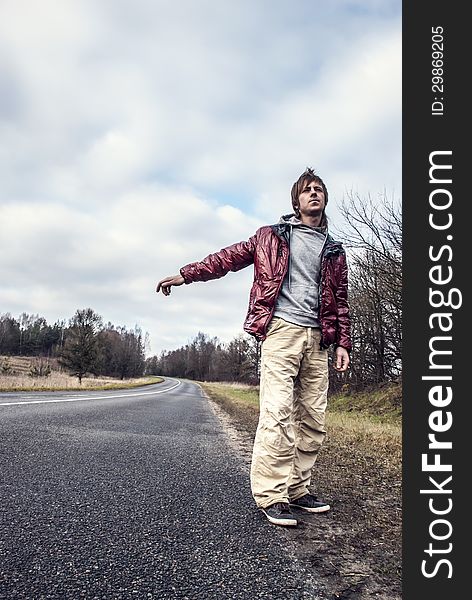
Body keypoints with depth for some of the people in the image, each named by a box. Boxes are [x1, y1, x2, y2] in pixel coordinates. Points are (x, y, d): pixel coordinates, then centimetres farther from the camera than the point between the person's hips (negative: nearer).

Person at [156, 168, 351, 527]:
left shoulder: (334, 251, 20)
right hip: (281, 329, -4)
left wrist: (343, 343, 10)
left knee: (313, 419, 4)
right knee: (278, 412, -14)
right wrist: (186, 274, 5)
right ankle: (272, 495, -8)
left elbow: (341, 302, 20)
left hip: (317, 338, 4)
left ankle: (298, 489, 16)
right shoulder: (272, 236, 12)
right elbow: (229, 258, 11)